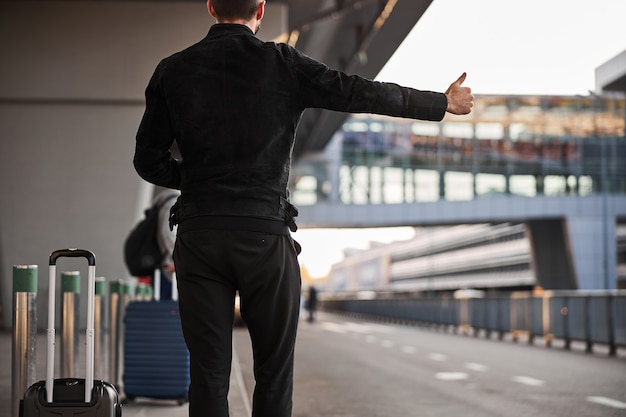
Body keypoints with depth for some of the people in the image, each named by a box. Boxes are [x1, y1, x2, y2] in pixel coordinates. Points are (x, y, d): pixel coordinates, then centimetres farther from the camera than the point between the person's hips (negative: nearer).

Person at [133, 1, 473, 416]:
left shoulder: (173, 70, 5)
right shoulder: (282, 64, -1)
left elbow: (149, 160, 6)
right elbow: (363, 93, 2)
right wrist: (443, 103, 14)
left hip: (199, 237, 2)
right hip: (265, 238, -2)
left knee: (209, 374, 5)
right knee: (274, 373, 9)